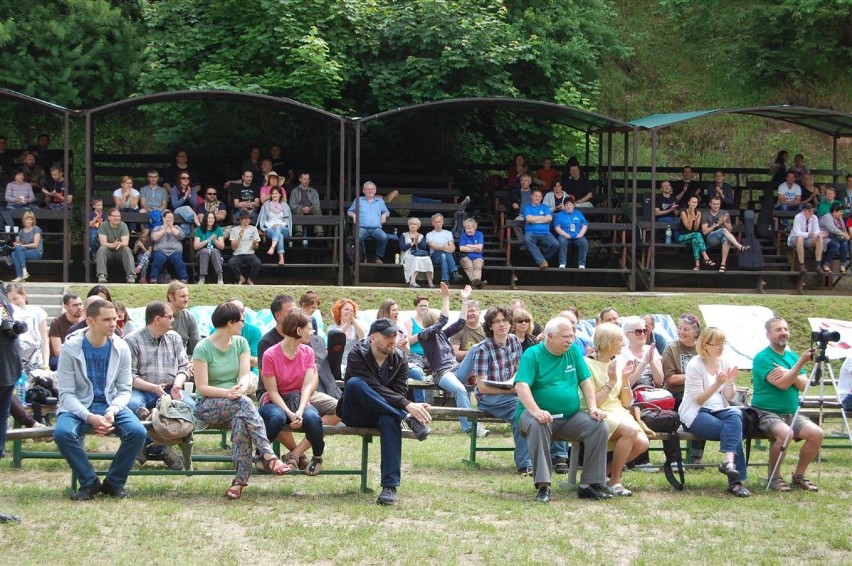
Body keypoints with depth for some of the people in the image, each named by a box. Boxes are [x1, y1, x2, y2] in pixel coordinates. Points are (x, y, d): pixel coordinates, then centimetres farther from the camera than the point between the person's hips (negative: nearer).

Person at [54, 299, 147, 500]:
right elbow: (66, 393, -11)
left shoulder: (121, 348, -2)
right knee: (62, 433, -34)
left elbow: (124, 390, 3)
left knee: (137, 432, -26)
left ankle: (114, 484, -5)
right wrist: (90, 417, -26)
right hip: (78, 406, -2)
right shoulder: (70, 348, -11)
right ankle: (89, 483, -12)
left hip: (111, 404, 2)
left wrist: (112, 411, -19)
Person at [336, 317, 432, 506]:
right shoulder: (357, 356, -12)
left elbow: (400, 391, -3)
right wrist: (407, 406, -34)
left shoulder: (399, 360, 3)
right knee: (354, 383, -33)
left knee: (390, 419, -35)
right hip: (355, 414, -2)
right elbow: (375, 389, -24)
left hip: (380, 414, 2)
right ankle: (408, 418, -37)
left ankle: (390, 487, -39)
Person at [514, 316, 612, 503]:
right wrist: (536, 411, -33)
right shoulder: (532, 355, -5)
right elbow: (521, 386, -17)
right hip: (542, 416, -5)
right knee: (537, 425, -38)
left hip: (570, 417, 5)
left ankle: (590, 485, -13)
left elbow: (585, 382, 11)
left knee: (599, 426, -19)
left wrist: (593, 408, -7)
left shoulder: (573, 351, 11)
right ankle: (543, 487, -36)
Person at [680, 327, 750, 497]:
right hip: (695, 414, -5)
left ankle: (728, 460, -42)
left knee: (735, 414, -31)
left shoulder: (725, 362, 8)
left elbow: (728, 398, 8)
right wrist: (717, 384, -24)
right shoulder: (695, 366, -9)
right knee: (734, 431, -27)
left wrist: (730, 383, -13)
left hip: (719, 410, 5)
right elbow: (698, 400, -12)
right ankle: (736, 481, -28)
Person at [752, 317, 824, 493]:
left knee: (817, 433, -17)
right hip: (766, 413, -6)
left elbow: (804, 385, 3)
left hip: (792, 414, 6)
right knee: (785, 432, -35)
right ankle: (774, 477, -13)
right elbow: (782, 384, -19)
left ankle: (799, 476, 2)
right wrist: (801, 362, -24)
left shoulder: (793, 357, 14)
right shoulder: (762, 358, -8)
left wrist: (788, 373, -14)